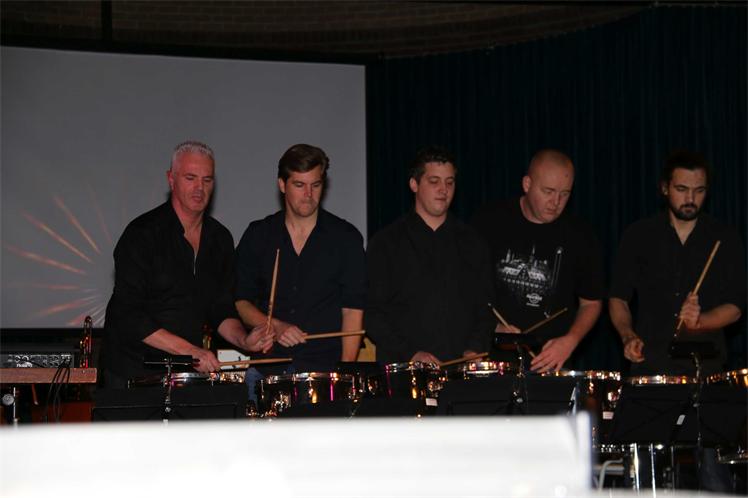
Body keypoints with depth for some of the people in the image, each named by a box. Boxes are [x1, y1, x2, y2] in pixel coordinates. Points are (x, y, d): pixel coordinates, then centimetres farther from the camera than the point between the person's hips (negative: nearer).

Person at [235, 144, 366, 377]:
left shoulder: (345, 237, 4)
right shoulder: (258, 235, 9)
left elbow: (353, 309, 2)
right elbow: (240, 301, 10)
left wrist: (345, 371, -9)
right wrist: (274, 327, -8)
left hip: (326, 367, -1)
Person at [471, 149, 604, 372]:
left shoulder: (580, 237, 2)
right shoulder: (490, 222, -1)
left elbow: (591, 303, 9)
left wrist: (570, 341, -9)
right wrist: (492, 327, -9)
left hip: (550, 361, 1)